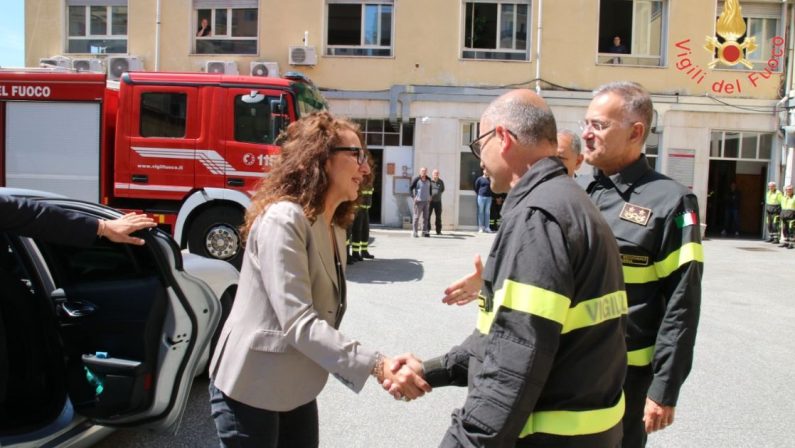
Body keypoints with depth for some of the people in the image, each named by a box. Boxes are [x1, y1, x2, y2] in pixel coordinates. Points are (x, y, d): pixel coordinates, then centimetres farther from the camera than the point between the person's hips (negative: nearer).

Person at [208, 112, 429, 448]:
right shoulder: (283, 218, -21)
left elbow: (322, 316, 6)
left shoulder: (334, 228, 8)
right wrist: (377, 366, -33)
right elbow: (298, 323, -28)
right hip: (251, 390, -7)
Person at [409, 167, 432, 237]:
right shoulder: (416, 179, -7)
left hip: (426, 201, 5)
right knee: (416, 216, -4)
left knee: (425, 217, 7)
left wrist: (430, 196, 16)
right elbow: (410, 188, -5)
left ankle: (425, 231, 12)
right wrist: (413, 197, -12)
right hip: (418, 201, -5)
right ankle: (414, 232, 1)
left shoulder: (428, 180, 7)